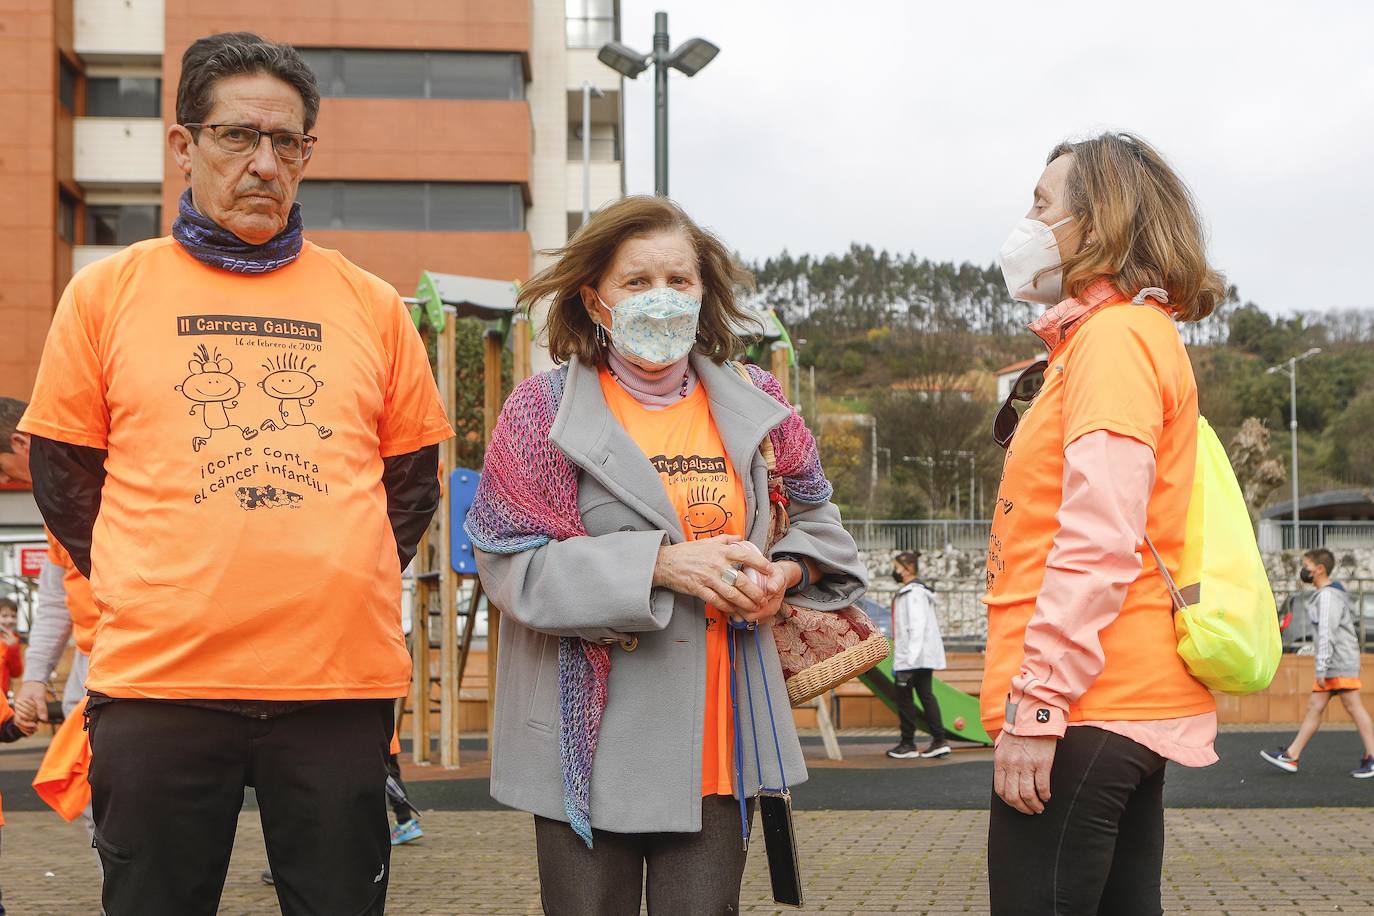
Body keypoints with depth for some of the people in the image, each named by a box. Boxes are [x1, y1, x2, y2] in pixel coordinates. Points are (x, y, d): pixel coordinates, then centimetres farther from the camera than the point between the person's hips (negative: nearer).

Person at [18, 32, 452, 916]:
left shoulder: (371, 305, 9)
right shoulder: (106, 293, 6)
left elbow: (413, 471, 16)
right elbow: (64, 476, 10)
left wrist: (348, 580, 6)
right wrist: (141, 590, 3)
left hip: (340, 677, 1)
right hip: (158, 677, -1)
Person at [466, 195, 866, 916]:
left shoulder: (751, 404, 8)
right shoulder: (544, 409, -2)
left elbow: (817, 522, 18)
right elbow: (510, 561, -10)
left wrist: (784, 573, -6)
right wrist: (661, 564, -19)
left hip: (715, 739, 3)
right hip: (591, 736, -2)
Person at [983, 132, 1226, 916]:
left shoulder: (1115, 334, -10)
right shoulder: (1121, 334, 20)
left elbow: (1098, 543, -20)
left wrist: (1035, 706, -21)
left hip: (1089, 706, -10)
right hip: (1128, 703, 10)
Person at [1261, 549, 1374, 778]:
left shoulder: (1328, 596, -12)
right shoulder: (1324, 594, 19)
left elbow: (1327, 633, -18)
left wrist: (1321, 668, -20)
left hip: (1341, 663, -10)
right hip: (1333, 666, 10)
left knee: (1353, 706, -7)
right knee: (1315, 706, 6)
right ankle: (1291, 756, 5)